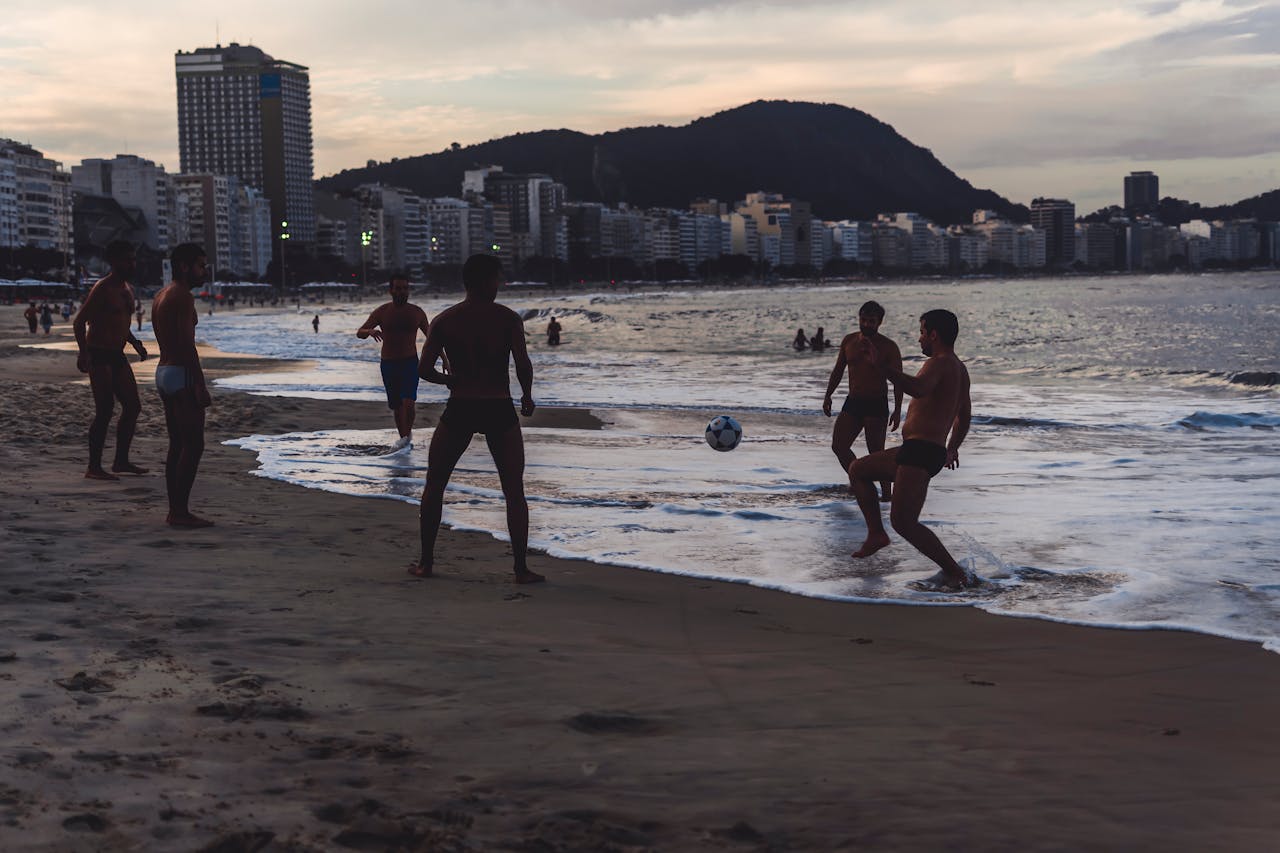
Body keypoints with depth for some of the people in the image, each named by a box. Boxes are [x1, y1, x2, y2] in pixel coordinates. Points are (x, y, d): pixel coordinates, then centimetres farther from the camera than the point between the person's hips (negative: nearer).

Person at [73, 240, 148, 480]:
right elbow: (79, 322, -17)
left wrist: (134, 342, 17)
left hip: (117, 356, 9)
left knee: (132, 406, 9)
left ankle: (121, 461, 19)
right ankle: (94, 467, -8)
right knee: (105, 410, -13)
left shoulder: (127, 289, 14)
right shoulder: (103, 288, -13)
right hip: (99, 356, -9)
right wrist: (83, 352, -26)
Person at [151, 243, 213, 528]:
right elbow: (187, 344, -20)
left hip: (163, 372, 10)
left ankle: (175, 511, 11)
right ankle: (181, 511, -11)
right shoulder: (182, 296, -14)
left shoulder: (161, 296, 17)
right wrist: (200, 385, -20)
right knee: (194, 445, -9)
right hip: (182, 375, -10)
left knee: (177, 445, 10)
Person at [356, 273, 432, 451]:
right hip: (388, 364, 1)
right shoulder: (382, 312, -2)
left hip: (410, 363, -1)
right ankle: (405, 439, 24)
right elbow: (359, 333, -5)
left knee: (408, 402, -19)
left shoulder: (417, 312, 0)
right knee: (396, 406, 8)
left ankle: (407, 434, 2)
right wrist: (370, 331, -29)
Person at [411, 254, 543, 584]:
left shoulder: (444, 320, 1)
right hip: (499, 411, -1)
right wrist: (527, 397, 5)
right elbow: (523, 364, -13)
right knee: (514, 491, 7)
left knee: (434, 485, 17)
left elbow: (424, 369, -3)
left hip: (459, 410, 1)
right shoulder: (508, 318, -4)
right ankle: (521, 568, 4)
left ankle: (426, 562, 18)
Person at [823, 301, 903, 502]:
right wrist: (828, 395, 11)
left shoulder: (888, 347, -6)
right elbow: (838, 370, 17)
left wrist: (897, 410, -14)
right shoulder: (849, 341, 7)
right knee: (838, 446, -3)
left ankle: (887, 492, 6)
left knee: (876, 452, -6)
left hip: (877, 404, -5)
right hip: (853, 402, 5)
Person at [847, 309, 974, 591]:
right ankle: (876, 533, 19)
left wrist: (881, 365, -45)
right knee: (857, 470, 23)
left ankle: (956, 575, -12)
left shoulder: (939, 364, -13)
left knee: (904, 522, -16)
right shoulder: (959, 368, 19)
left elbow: (918, 388, -37)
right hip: (916, 451, 10)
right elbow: (963, 417, 34)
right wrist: (952, 449, 50)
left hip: (921, 452, -10)